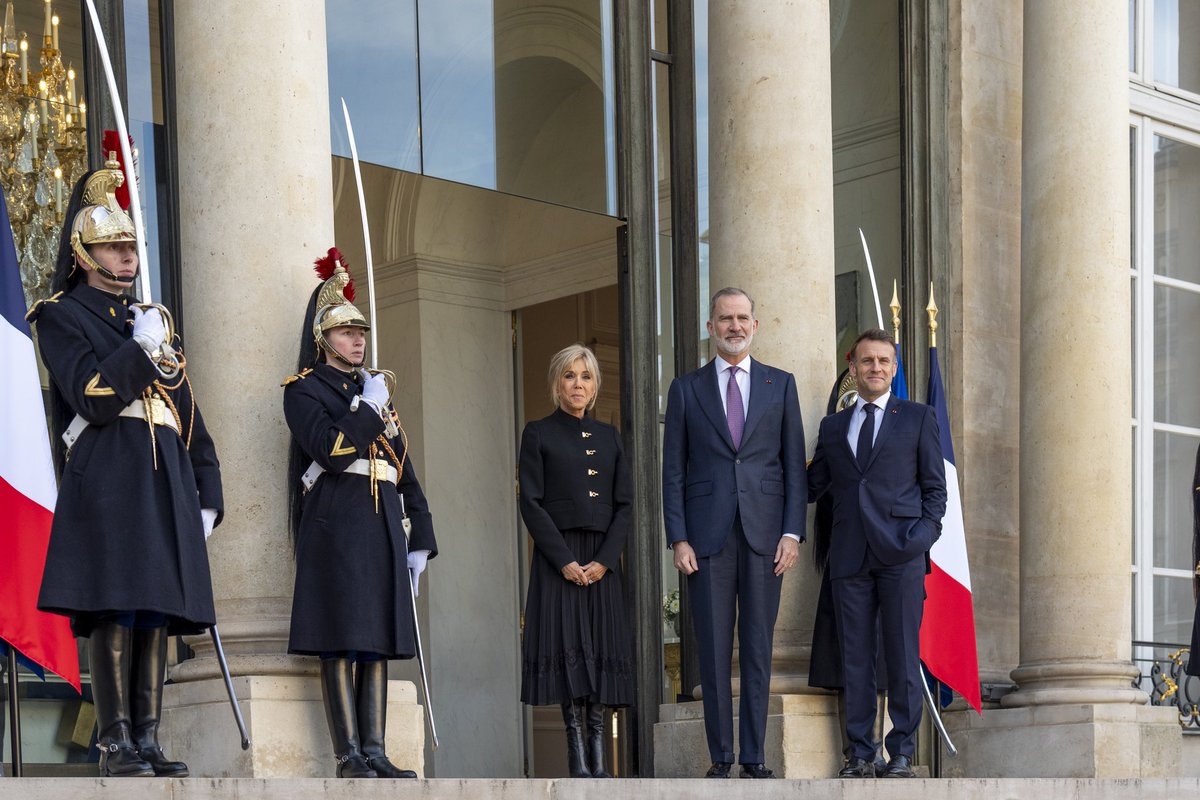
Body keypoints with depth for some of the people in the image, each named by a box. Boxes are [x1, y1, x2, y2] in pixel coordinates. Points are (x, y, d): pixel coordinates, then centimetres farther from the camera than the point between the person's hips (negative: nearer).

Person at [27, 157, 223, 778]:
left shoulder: (153, 320, 24)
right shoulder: (62, 316, 4)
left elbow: (188, 413, 22)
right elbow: (93, 398, -11)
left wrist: (207, 494, 15)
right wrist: (142, 348, -10)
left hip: (164, 481, 7)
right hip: (106, 477, -6)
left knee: (157, 610, 3)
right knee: (114, 610, -12)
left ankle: (148, 741, 4)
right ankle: (115, 745, -11)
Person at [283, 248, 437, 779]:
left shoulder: (377, 391, 22)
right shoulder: (304, 390, 2)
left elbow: (405, 472, 20)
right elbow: (331, 451, -16)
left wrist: (418, 540, 14)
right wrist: (368, 409, -6)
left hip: (382, 525, 7)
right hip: (335, 524, -7)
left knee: (377, 639, 4)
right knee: (340, 639, -9)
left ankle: (375, 753, 4)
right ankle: (349, 756, -9)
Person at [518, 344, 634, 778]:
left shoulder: (608, 436, 14)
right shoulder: (538, 434, 3)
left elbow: (625, 504, 9)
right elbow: (531, 503, -4)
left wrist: (605, 559, -6)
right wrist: (564, 560, -13)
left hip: (602, 558, 3)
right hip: (557, 555, -3)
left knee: (603, 643, -1)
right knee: (567, 644, -9)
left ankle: (599, 757, 0)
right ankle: (577, 756, -9)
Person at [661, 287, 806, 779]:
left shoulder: (781, 384, 9)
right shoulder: (686, 389, 7)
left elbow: (794, 465, 6)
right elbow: (673, 470, 5)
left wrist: (792, 533, -3)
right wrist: (678, 539, -4)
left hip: (764, 535, 0)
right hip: (708, 536, 0)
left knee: (758, 650, 3)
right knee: (713, 651, 2)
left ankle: (754, 757, 9)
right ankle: (720, 757, 9)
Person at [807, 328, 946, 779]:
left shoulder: (918, 418, 9)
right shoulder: (833, 427, 16)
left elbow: (935, 486, 7)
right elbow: (812, 486, 18)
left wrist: (926, 530, -6)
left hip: (900, 555, -2)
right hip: (850, 556, 3)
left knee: (903, 657, -1)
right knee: (855, 657, 4)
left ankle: (901, 754, 6)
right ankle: (860, 755, 10)